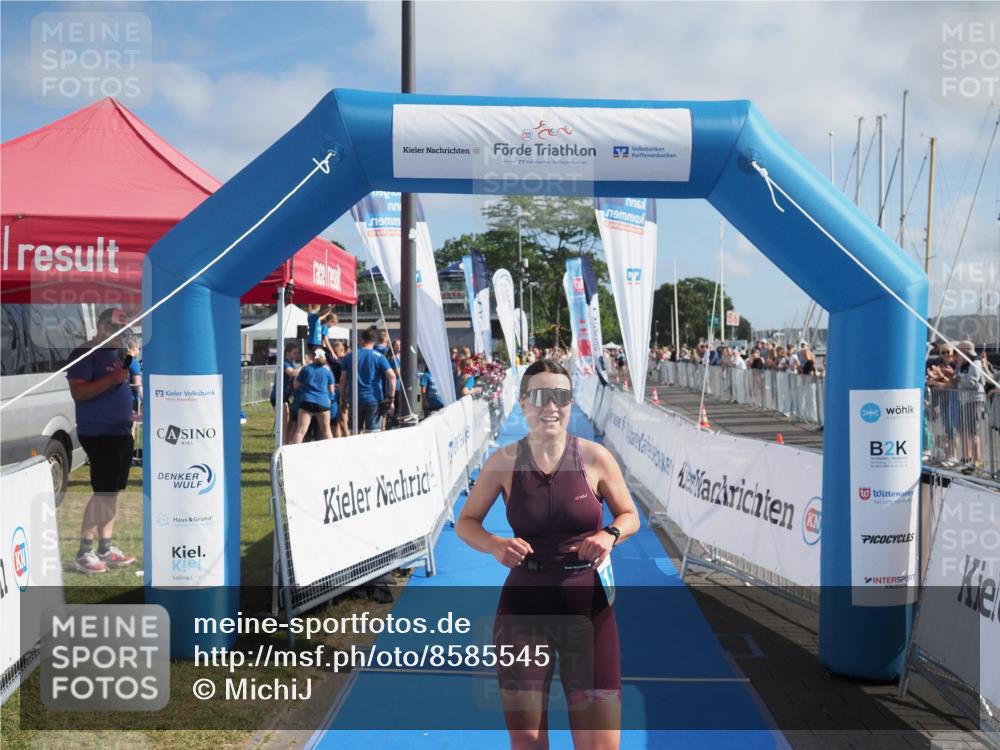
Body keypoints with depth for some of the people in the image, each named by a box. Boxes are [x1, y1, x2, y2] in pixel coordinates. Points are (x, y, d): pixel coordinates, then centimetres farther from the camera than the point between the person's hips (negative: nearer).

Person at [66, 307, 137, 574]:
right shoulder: (85, 353, -9)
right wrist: (111, 379, -26)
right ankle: (83, 553, -2)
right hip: (99, 434, -8)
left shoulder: (117, 354, 17)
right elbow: (77, 392, -19)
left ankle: (106, 549, 17)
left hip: (121, 433, 9)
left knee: (112, 491, 11)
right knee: (103, 492, -10)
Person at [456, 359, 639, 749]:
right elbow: (466, 522, 5)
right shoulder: (505, 461, -4)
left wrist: (609, 534, -14)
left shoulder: (594, 457, -6)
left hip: (588, 606, 0)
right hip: (524, 606, 1)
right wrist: (496, 545, -15)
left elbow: (629, 515, 8)